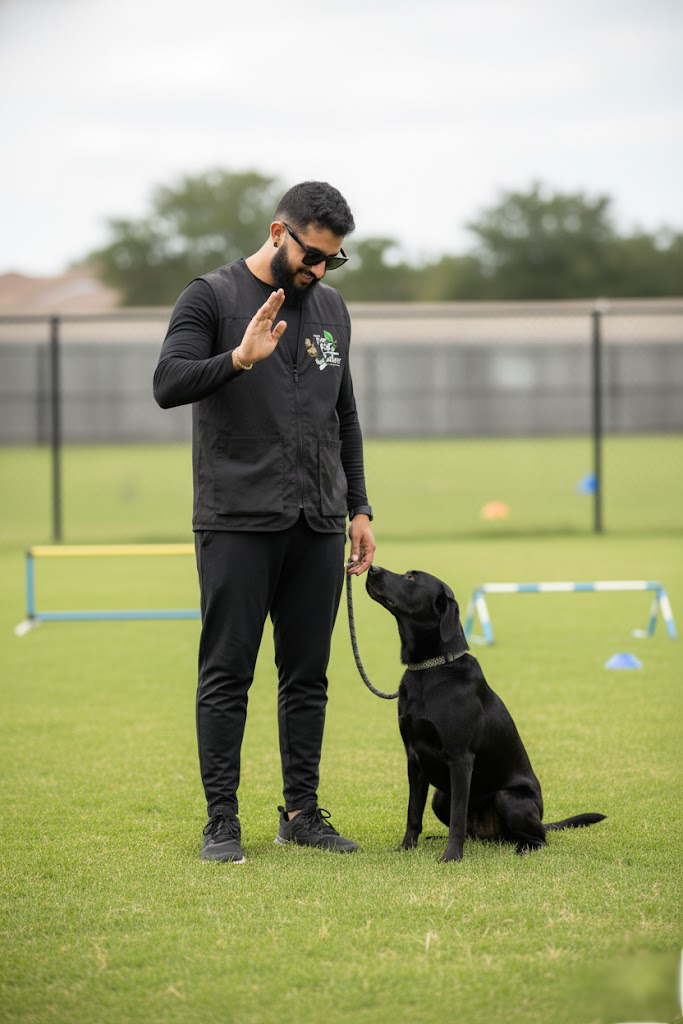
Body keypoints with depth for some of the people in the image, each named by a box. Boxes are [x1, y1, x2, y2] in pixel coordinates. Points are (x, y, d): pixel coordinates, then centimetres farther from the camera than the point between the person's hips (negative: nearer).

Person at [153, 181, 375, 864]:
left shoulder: (331, 308, 14)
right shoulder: (211, 298, -3)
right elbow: (168, 384, -16)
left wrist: (359, 510, 18)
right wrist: (239, 359, -31)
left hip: (318, 526, 5)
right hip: (236, 524, -5)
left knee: (307, 677, 8)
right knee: (227, 676, -3)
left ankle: (302, 812, 16)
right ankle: (221, 819, 2)